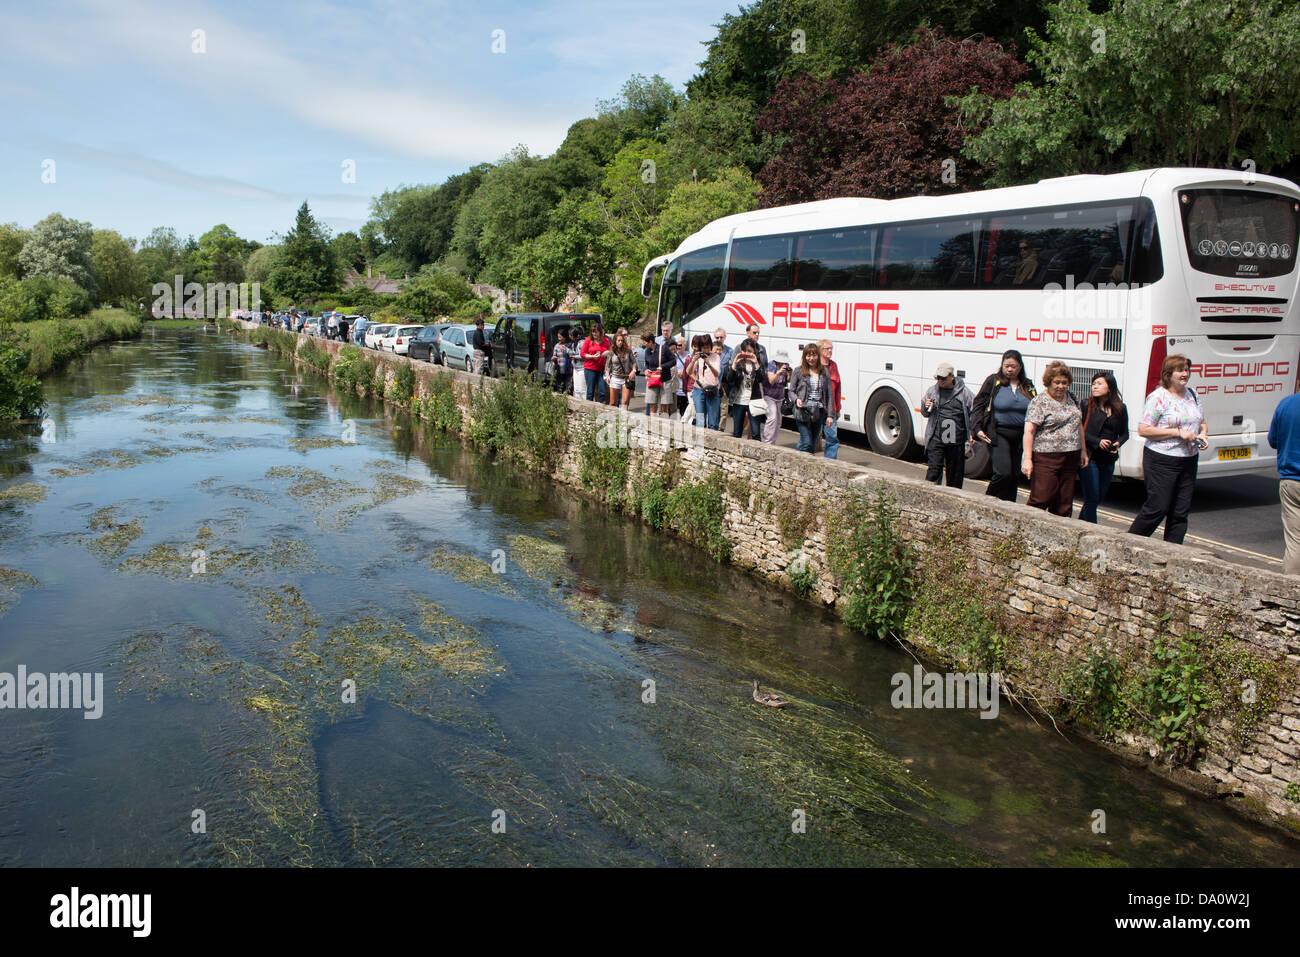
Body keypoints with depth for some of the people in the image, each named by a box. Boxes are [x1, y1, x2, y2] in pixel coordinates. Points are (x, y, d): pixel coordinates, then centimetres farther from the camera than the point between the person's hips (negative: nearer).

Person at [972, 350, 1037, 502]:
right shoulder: (993, 382, 0)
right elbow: (978, 405, 1)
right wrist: (977, 429, -9)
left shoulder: (1028, 387, 10)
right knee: (1003, 473, -17)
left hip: (1020, 436, 4)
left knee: (1014, 475, 7)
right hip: (998, 434, -4)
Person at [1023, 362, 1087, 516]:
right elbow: (1029, 431, -12)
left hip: (1071, 458, 6)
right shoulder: (1039, 402, -6)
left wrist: (1083, 451, 19)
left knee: (1065, 503, 7)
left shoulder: (1071, 399, 15)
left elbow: (1079, 425, 24)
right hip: (1046, 458, -6)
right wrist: (1027, 459, -20)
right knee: (1041, 499, -9)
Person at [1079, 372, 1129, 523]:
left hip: (1108, 459, 5)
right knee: (1092, 498, -7)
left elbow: (1124, 433, 16)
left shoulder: (1120, 409, 7)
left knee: (1100, 498, 13)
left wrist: (1118, 443, -4)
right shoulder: (1087, 405, -4)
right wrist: (1098, 442, -18)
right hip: (1089, 457, -5)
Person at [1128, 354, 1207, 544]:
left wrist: (1203, 434, 2)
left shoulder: (1192, 394, 12)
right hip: (1162, 461, -7)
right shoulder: (1158, 397, -11)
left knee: (1181, 511, 7)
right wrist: (1177, 432, -19)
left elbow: (1202, 422, 25)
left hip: (1189, 460, 7)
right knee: (1158, 508, -6)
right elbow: (1143, 430, -15)